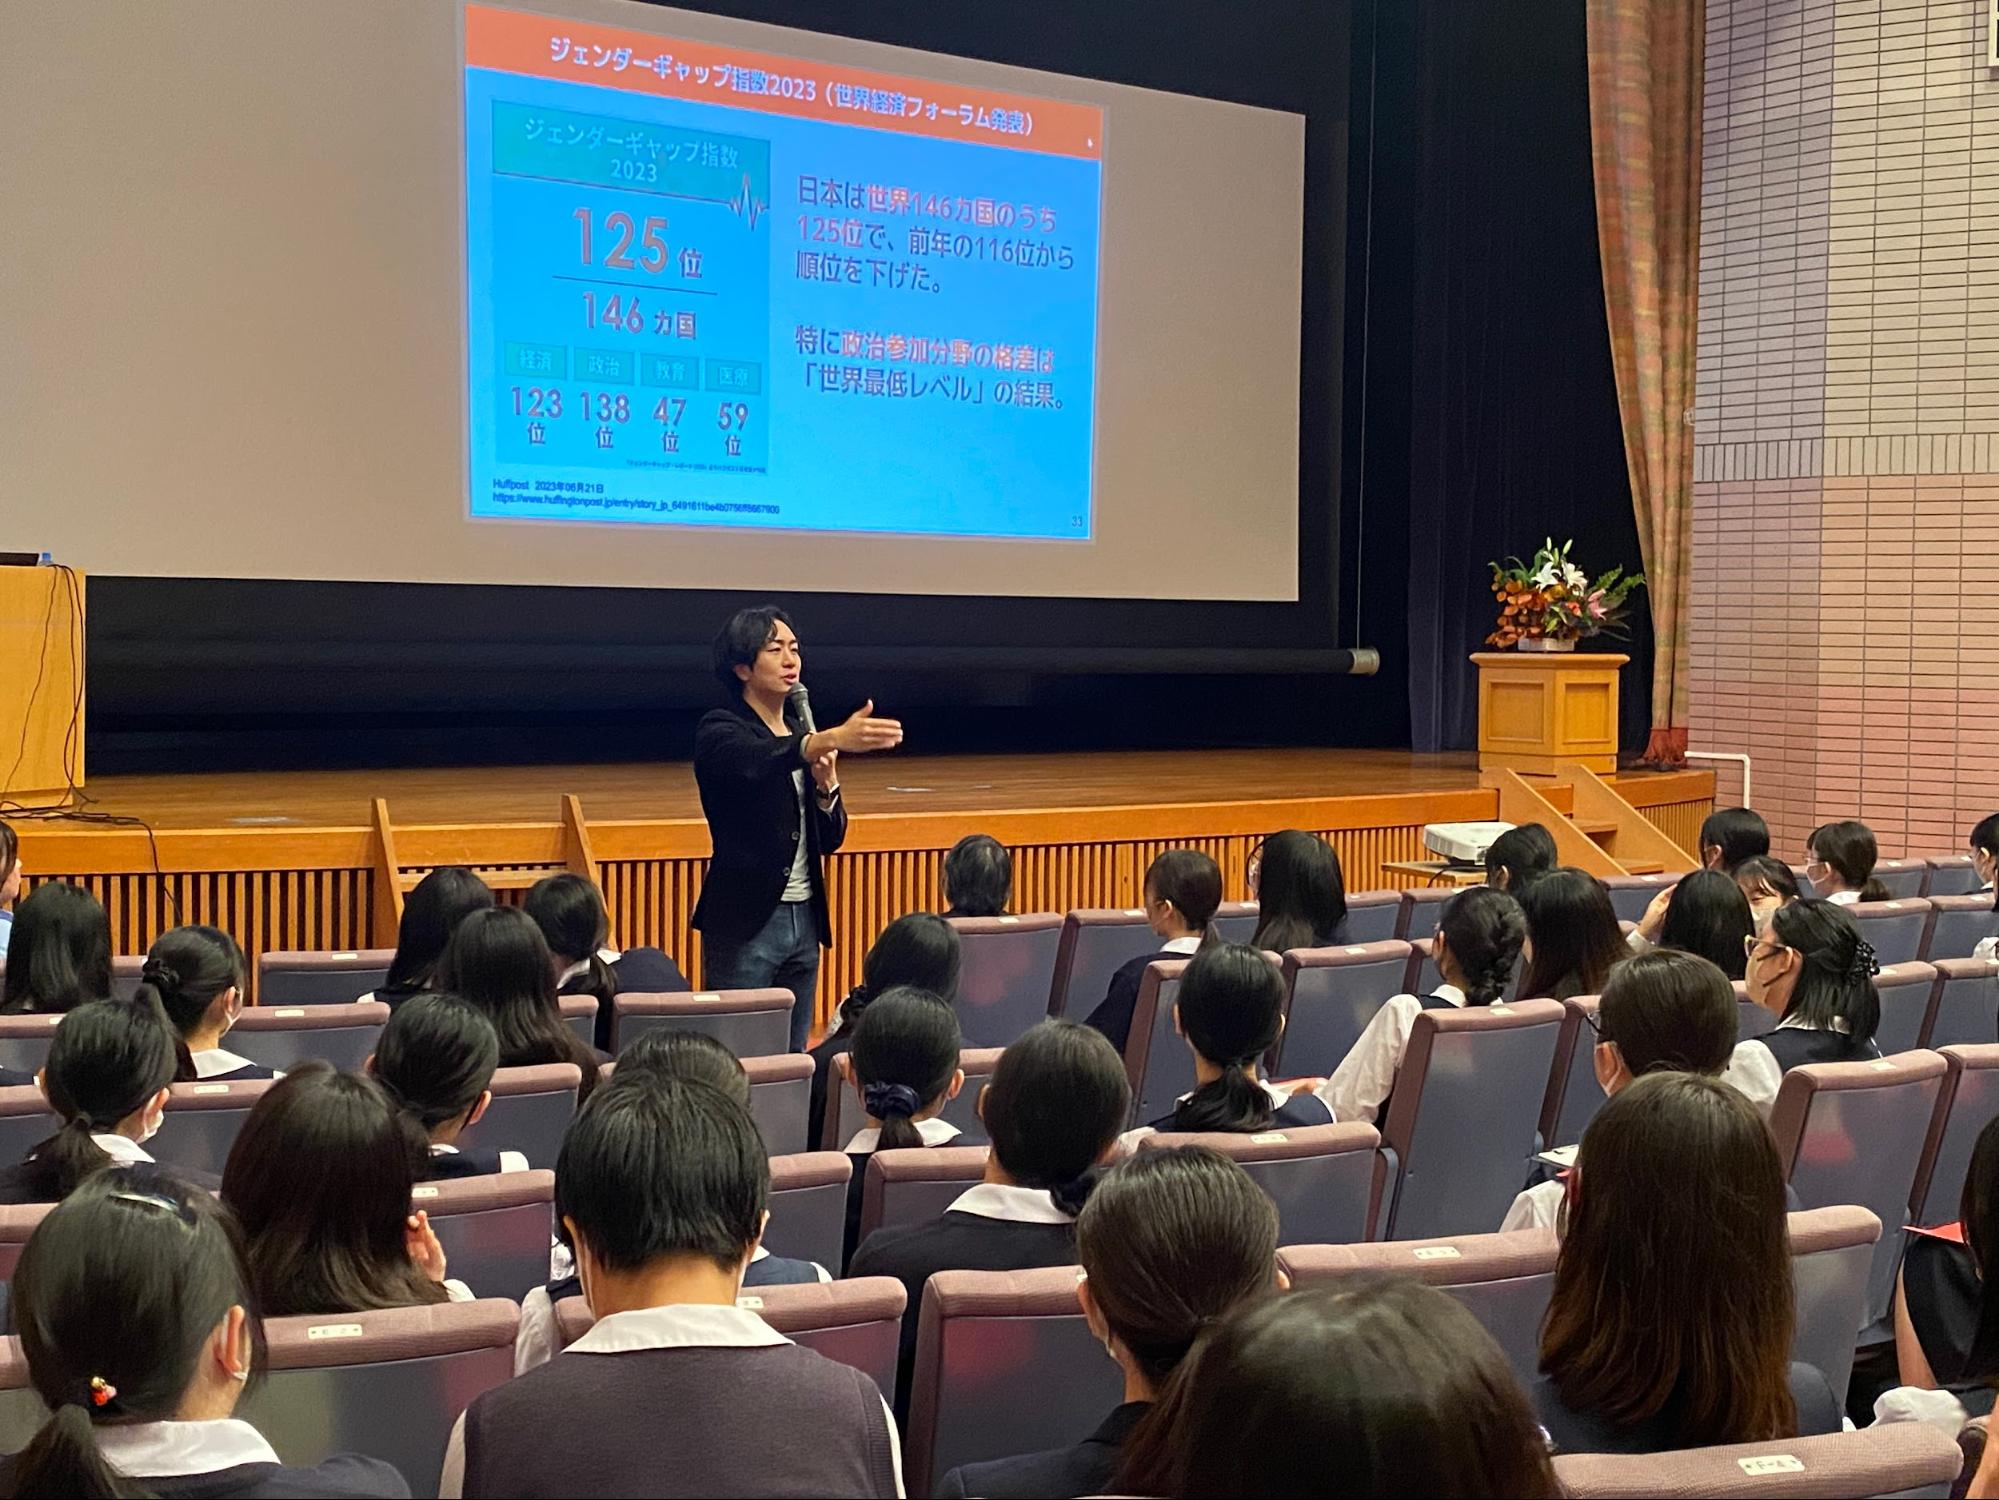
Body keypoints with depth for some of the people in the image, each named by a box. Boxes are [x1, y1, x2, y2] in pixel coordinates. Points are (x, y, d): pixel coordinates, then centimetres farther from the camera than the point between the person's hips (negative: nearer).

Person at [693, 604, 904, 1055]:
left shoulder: (801, 731, 13)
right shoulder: (720, 733, -7)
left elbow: (830, 839, 15)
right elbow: (756, 762, -33)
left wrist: (826, 784, -6)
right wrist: (831, 740, -49)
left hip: (804, 917, 7)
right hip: (745, 920, -7)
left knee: (793, 1056, 10)